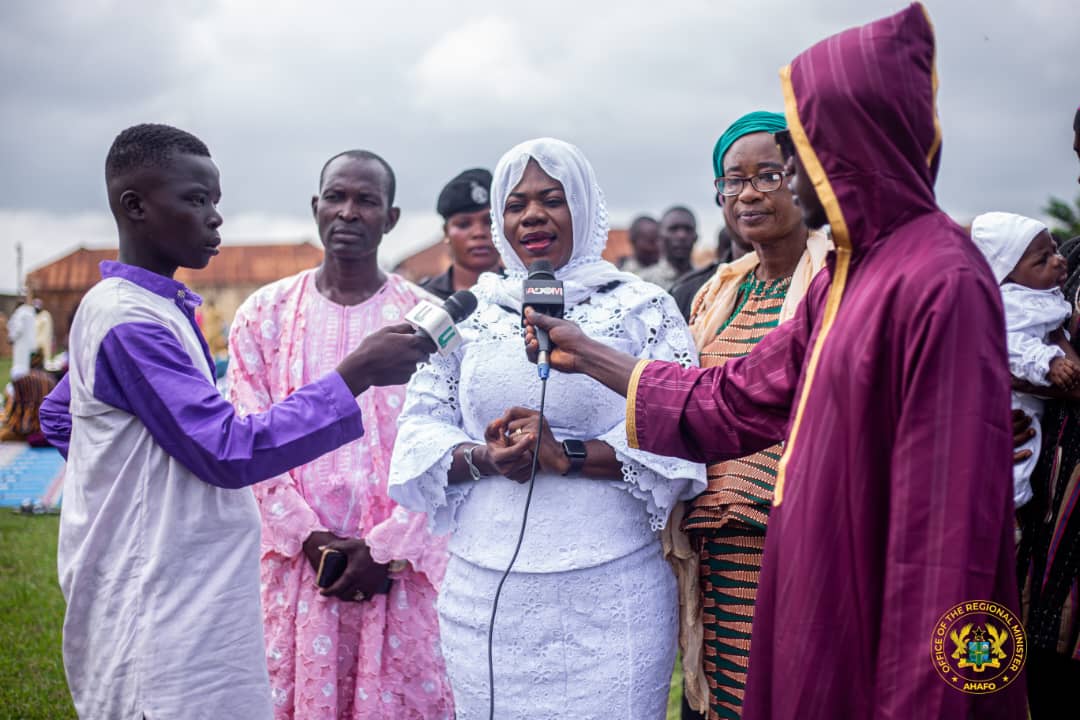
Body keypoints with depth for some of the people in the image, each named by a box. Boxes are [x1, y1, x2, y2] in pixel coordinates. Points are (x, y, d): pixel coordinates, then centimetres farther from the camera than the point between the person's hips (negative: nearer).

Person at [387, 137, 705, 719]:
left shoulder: (644, 309, 3)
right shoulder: (468, 315, 12)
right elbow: (418, 431, 7)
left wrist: (567, 455, -17)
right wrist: (483, 458, -13)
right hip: (486, 591, 2)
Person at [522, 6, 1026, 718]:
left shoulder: (941, 283, -20)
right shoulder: (847, 275, 8)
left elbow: (949, 510, -22)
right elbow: (731, 400, 13)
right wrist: (586, 354, 17)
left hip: (876, 625, -8)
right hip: (824, 604, 8)